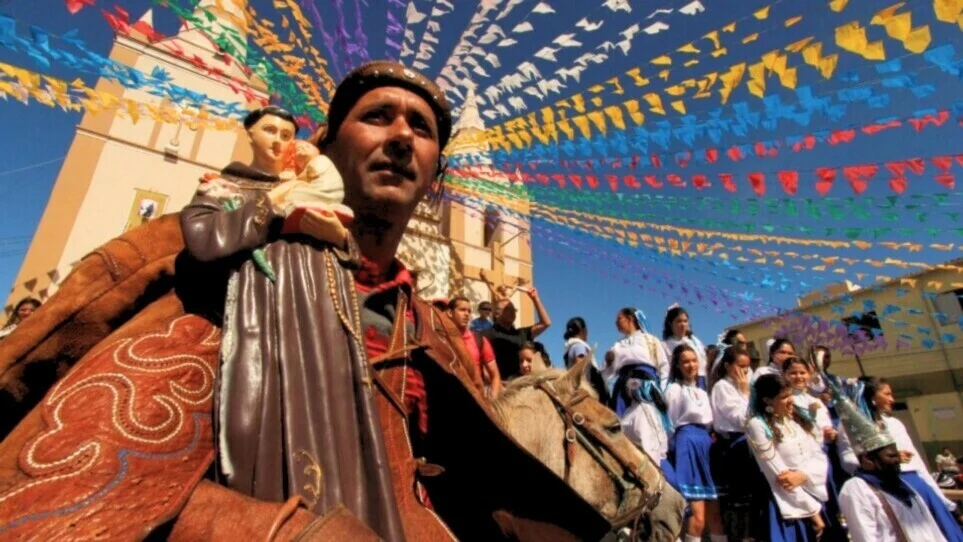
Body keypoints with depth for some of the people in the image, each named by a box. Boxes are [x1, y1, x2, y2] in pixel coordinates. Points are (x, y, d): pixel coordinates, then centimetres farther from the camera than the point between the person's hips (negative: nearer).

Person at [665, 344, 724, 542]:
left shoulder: (702, 392, 20)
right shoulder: (674, 389, -2)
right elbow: (669, 423, -5)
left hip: (705, 442, 7)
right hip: (687, 443, -7)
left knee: (714, 512, 10)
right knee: (699, 516, -10)